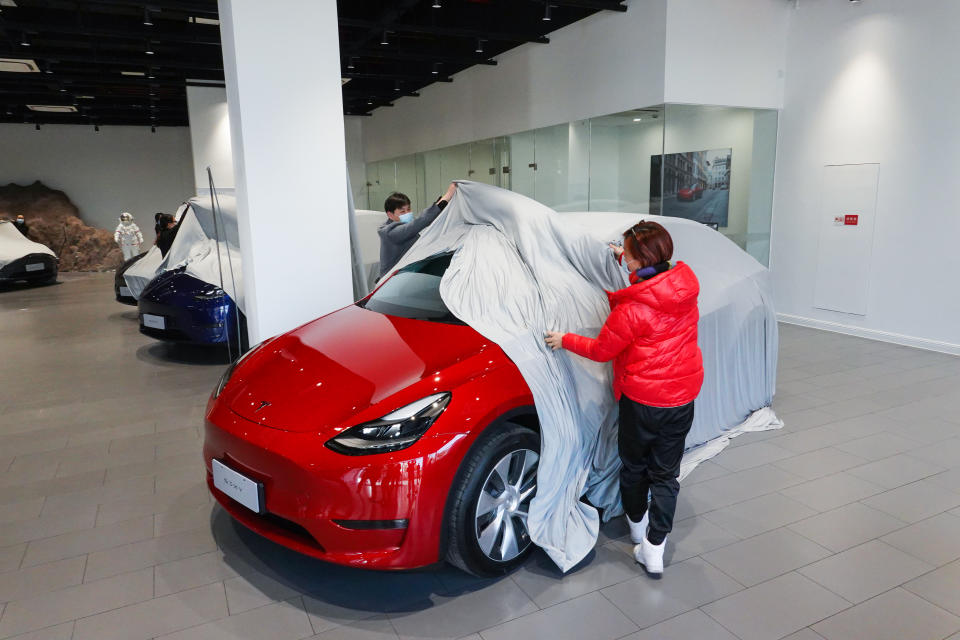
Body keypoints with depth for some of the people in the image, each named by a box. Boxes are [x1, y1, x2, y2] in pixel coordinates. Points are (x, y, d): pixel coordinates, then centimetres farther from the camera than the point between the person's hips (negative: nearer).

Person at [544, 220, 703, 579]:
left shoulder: (633, 308, -22)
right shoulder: (685, 285, -4)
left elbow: (601, 350, -10)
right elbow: (654, 278, 20)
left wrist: (565, 341, 4)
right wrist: (624, 259, 28)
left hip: (642, 398, -5)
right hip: (683, 396, 6)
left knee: (634, 465, 19)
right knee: (666, 472, 13)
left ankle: (637, 525, 40)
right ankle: (654, 549, 15)